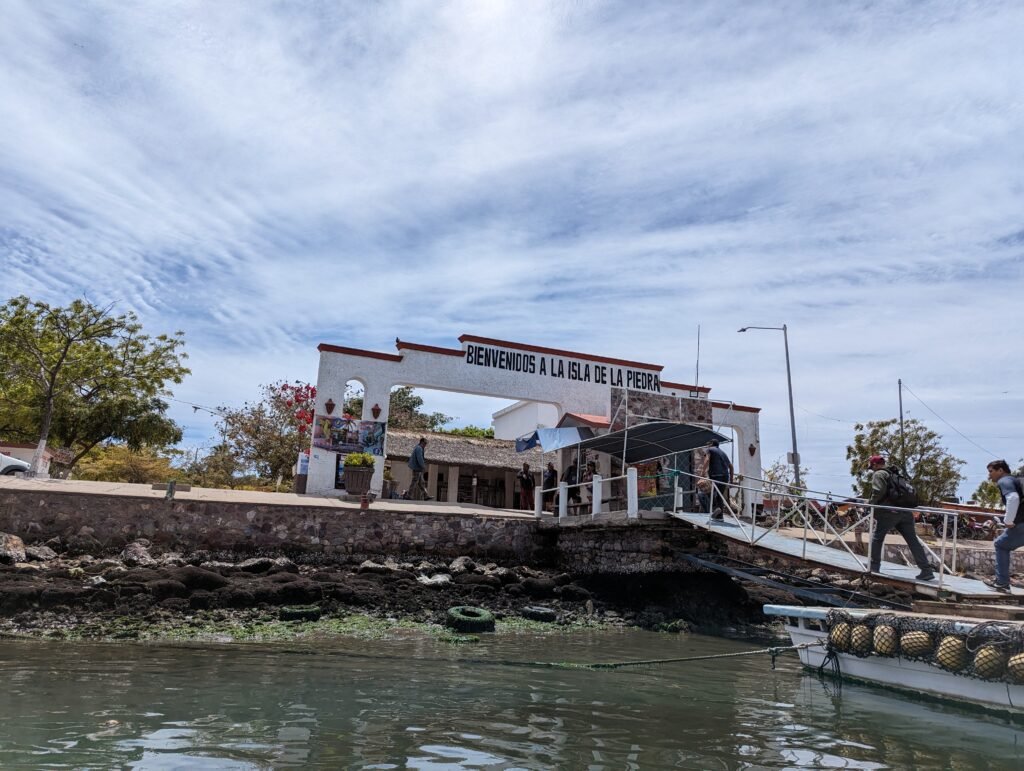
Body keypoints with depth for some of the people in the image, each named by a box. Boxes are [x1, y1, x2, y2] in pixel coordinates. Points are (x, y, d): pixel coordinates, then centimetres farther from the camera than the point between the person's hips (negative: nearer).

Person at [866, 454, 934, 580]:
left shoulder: (878, 474, 0)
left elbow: (878, 491, -17)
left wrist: (870, 502, -2)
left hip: (890, 512, -7)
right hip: (905, 512, 7)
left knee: (877, 538, 6)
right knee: (913, 540, 5)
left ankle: (874, 567, 9)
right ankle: (926, 570, 2)